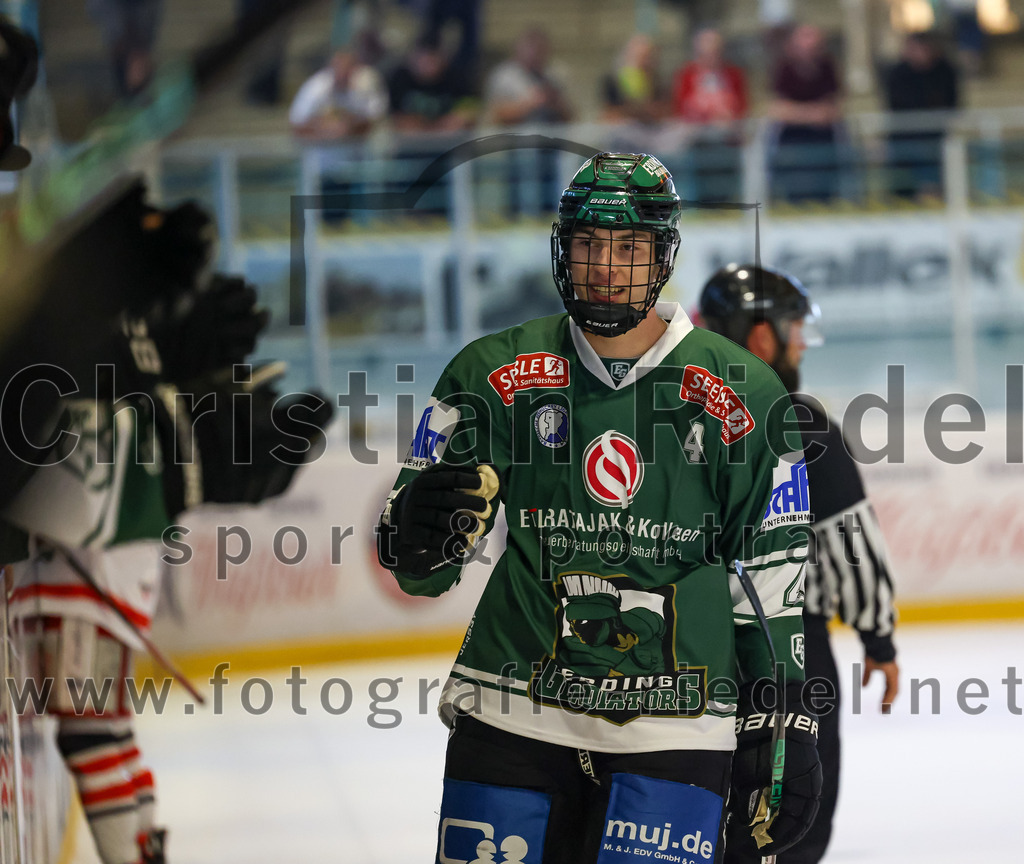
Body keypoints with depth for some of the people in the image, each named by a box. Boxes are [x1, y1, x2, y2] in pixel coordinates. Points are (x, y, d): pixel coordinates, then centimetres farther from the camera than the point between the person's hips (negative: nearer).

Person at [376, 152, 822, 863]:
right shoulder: (496, 373, 3)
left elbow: (774, 576, 7)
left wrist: (783, 725, 4)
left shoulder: (741, 395, 2)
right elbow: (421, 569, 4)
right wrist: (418, 534, -19)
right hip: (512, 717, 1)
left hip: (673, 728, -1)